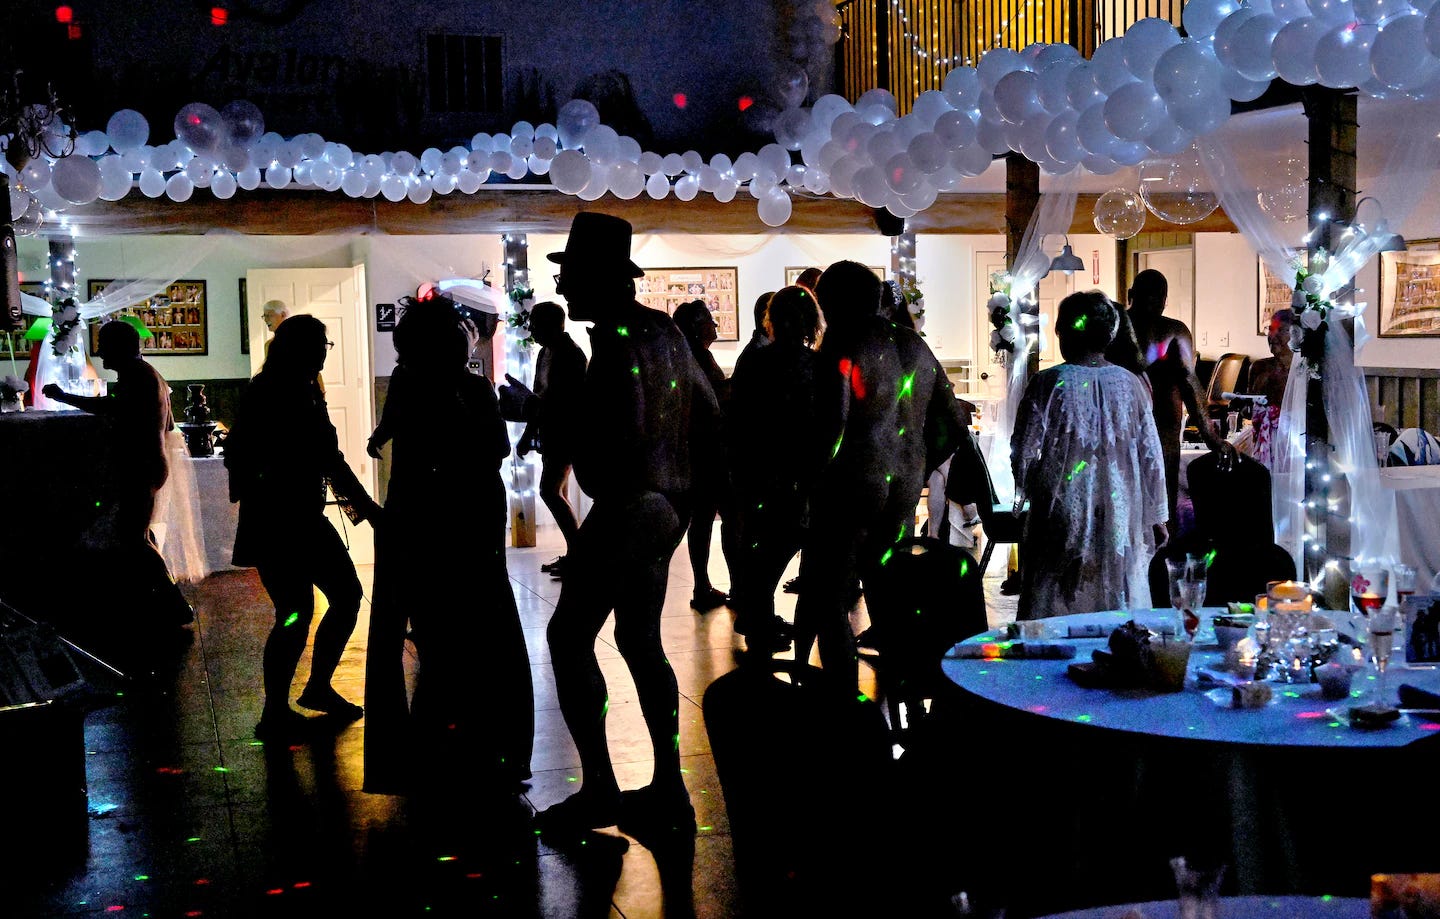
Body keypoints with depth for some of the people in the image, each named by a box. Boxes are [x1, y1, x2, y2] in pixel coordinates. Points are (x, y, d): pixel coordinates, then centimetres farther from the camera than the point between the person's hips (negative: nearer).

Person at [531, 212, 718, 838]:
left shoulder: (616, 340, -15)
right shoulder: (663, 329, 14)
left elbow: (621, 430, -25)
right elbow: (707, 415, 18)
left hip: (628, 506, -10)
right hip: (668, 505, 10)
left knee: (569, 638, -3)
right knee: (640, 640, 14)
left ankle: (598, 789, -3)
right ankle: (668, 792, 16)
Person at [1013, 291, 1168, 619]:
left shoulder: (1048, 383, -8)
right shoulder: (1130, 384, 2)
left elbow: (1022, 453, -6)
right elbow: (1152, 457, 5)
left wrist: (1032, 489, 14)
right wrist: (1156, 517, 14)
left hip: (1063, 516, -3)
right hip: (1121, 518, 3)